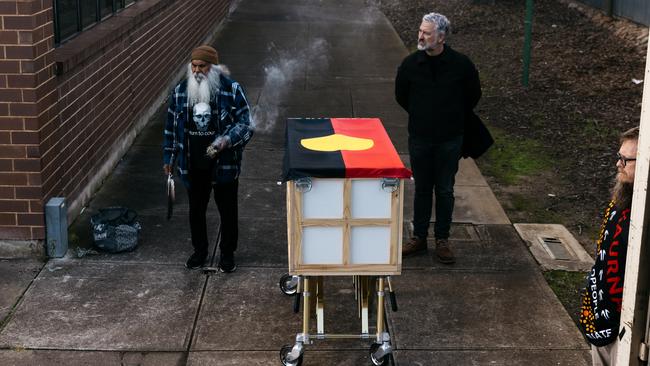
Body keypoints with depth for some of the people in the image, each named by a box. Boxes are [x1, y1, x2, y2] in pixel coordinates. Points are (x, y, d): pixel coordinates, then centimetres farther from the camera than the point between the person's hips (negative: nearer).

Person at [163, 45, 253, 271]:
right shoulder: (180, 91, -1)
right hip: (193, 164, 3)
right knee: (196, 208, 15)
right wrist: (168, 158, 10)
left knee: (227, 209, 10)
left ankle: (227, 253, 27)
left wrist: (228, 140, -27)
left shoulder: (232, 89, -11)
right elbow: (171, 126, 9)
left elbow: (245, 123, -9)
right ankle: (200, 250, 34)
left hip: (224, 163, -3)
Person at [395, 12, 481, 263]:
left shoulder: (461, 64, -11)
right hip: (420, 139, 1)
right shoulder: (410, 64, -7)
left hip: (449, 139, -1)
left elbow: (473, 95, 6)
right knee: (422, 189, 11)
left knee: (445, 191, 7)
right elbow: (401, 96, 11)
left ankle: (442, 240, 19)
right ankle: (419, 238, 23)